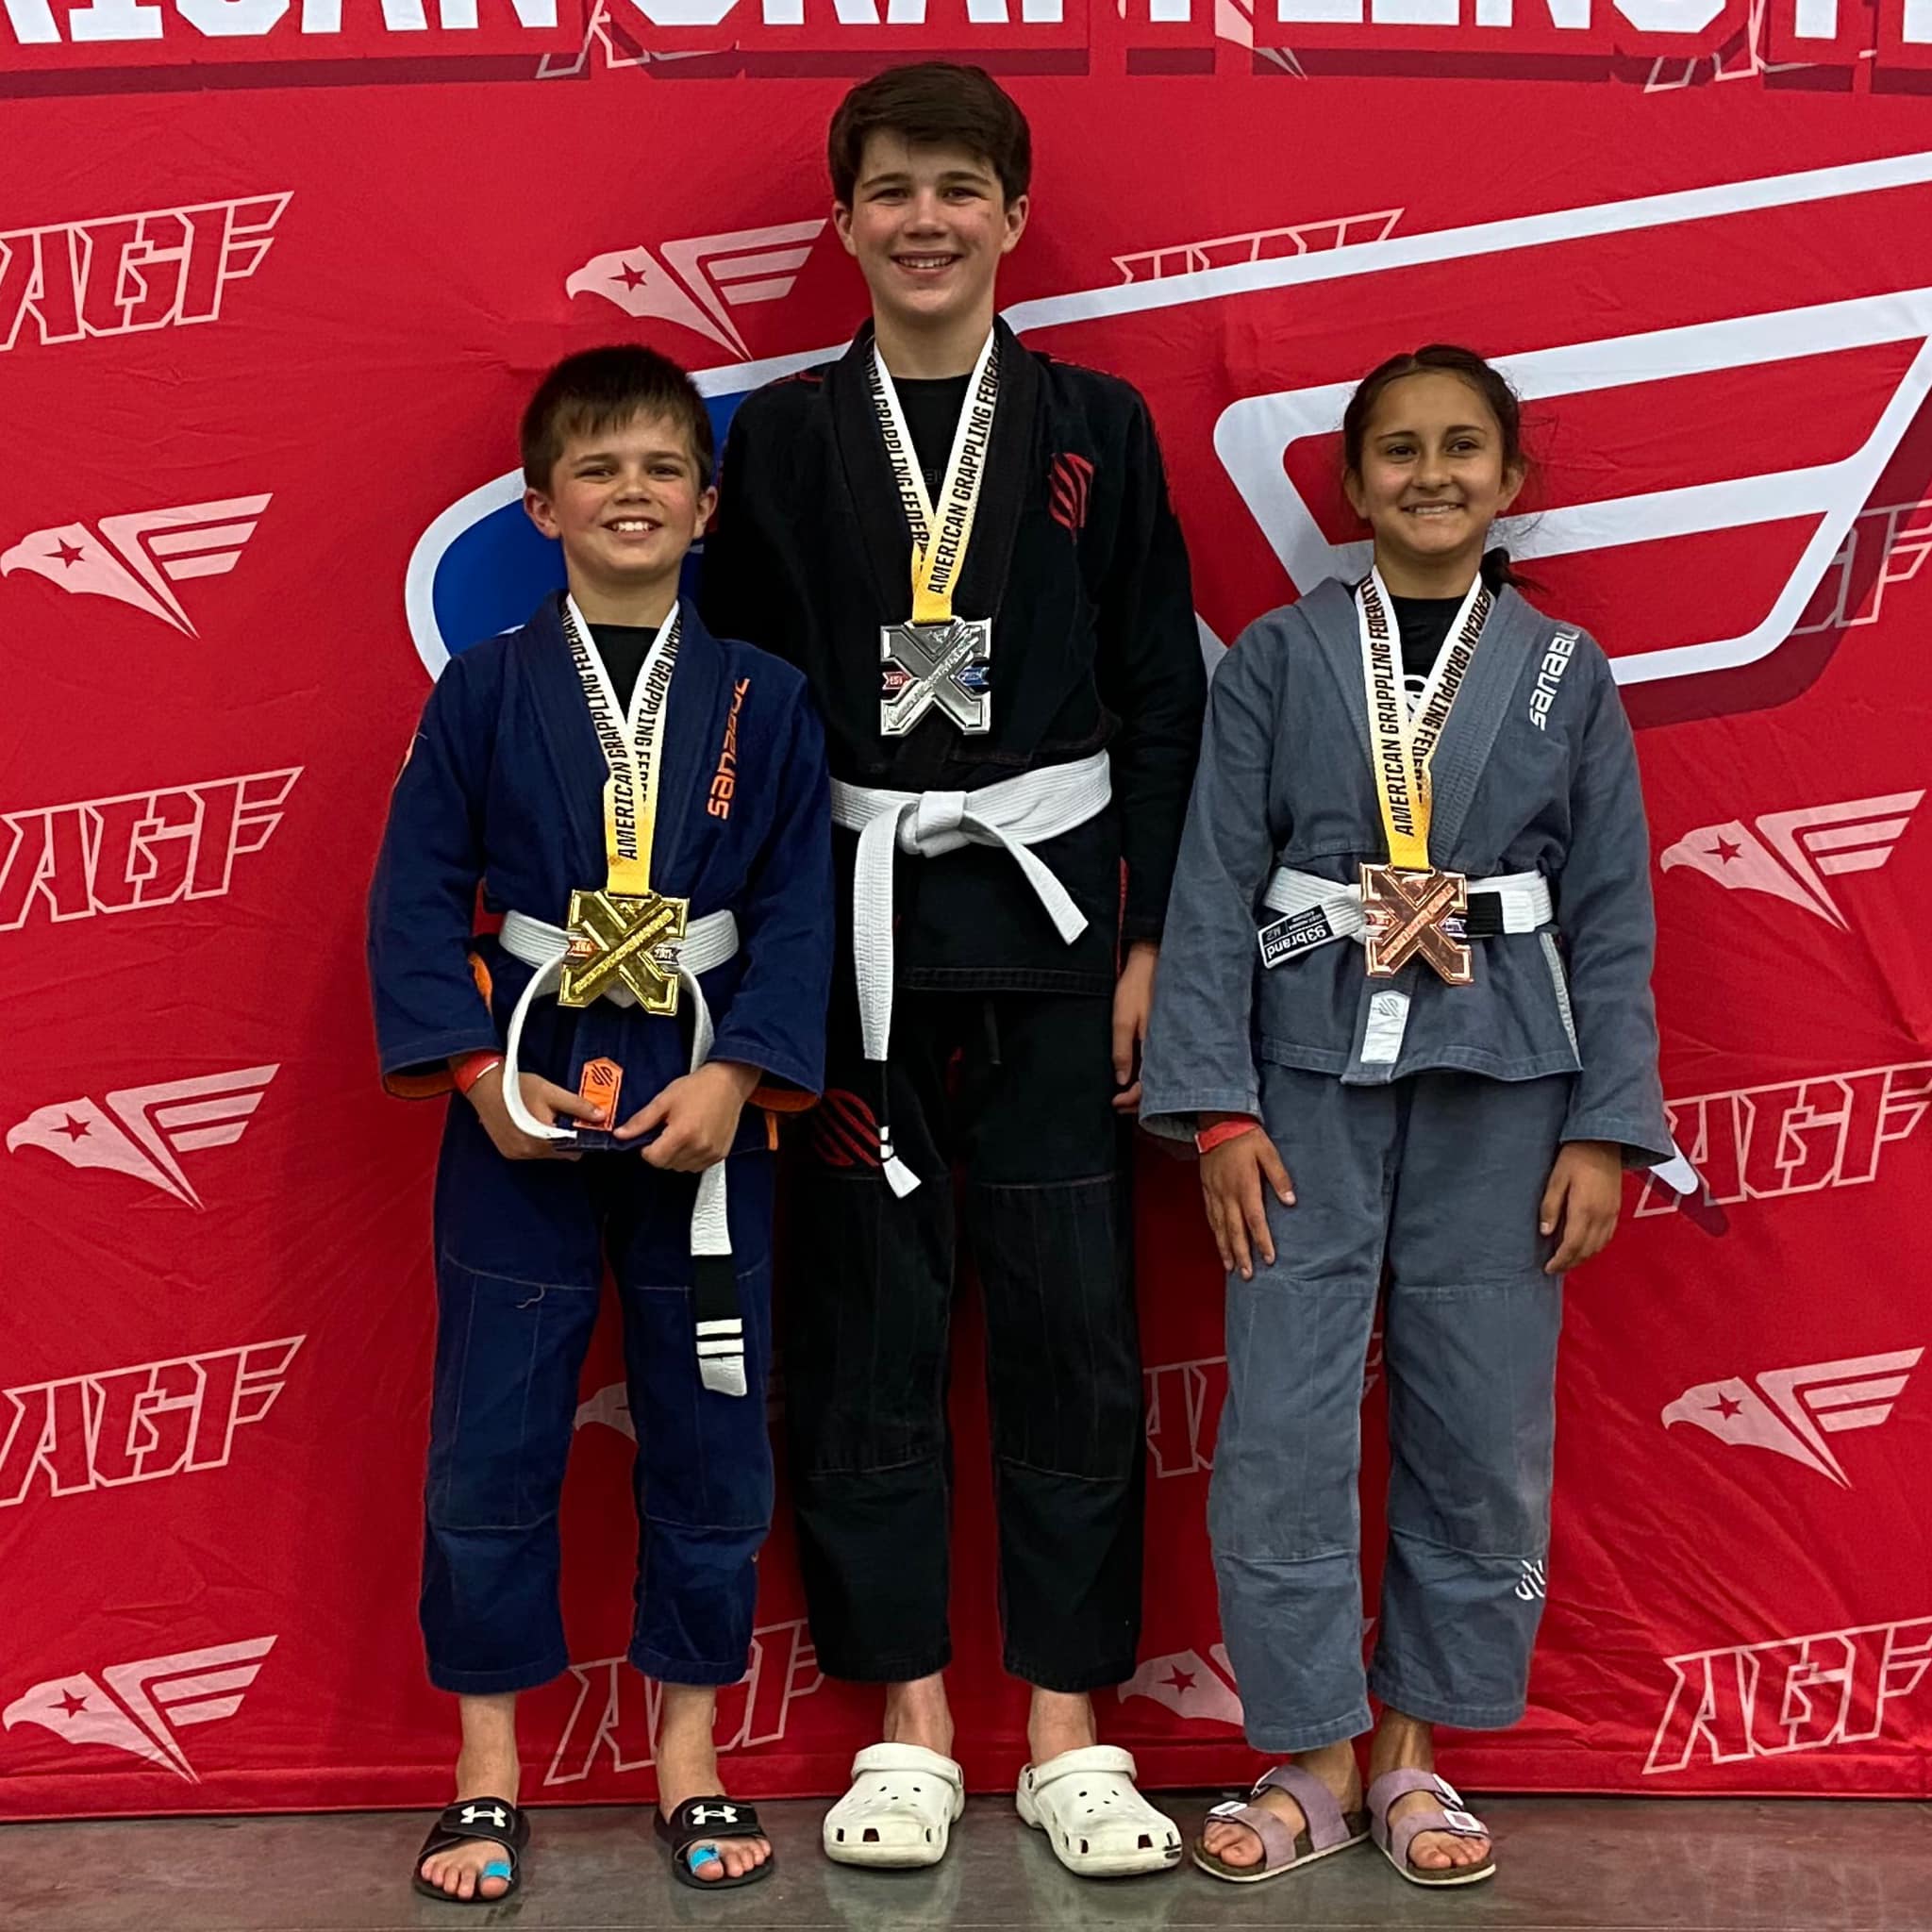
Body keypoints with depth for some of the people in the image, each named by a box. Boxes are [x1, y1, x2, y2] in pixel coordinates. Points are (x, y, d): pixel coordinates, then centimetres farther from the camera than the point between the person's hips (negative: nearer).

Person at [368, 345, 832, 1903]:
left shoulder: (762, 701, 1)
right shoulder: (483, 693, 0)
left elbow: (802, 909, -3)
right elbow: (416, 896, -2)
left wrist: (735, 1077, -14)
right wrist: (480, 1072, -12)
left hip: (703, 1109, 1)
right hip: (522, 1110, 0)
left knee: (710, 1434, 8)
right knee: (491, 1440, 5)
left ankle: (690, 1751, 25)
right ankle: (488, 1767, 21)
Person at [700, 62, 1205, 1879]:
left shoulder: (1096, 427, 5)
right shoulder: (784, 436, 5)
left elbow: (1163, 699, 4)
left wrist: (1149, 941, -2)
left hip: (1050, 918, 0)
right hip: (853, 924, 0)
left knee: (1069, 1320, 3)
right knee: (869, 1318, 5)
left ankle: (1067, 1727, 15)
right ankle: (909, 1720, 18)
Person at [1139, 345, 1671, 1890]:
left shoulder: (1566, 670, 7)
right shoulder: (1278, 657, 3)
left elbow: (1613, 919, 5)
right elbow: (1213, 891, 0)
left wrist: (1608, 1130, -1)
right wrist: (1219, 1108, -8)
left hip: (1501, 1082, 1)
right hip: (1313, 1072, -1)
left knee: (1483, 1429, 5)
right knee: (1284, 1429, -2)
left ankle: (1412, 1749, 22)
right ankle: (1311, 1761, 15)